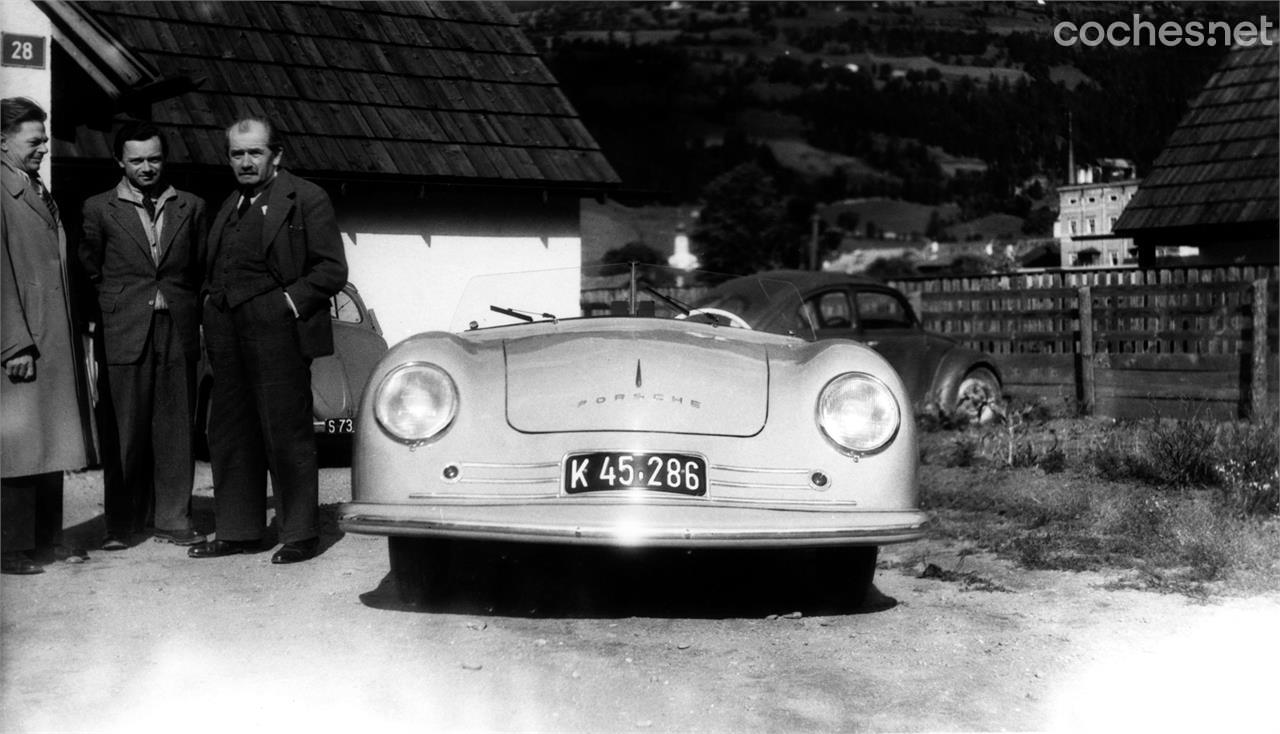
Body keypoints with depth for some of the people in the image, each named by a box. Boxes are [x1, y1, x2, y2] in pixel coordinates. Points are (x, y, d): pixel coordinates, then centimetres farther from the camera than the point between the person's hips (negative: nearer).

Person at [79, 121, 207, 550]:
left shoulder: (190, 207, 11)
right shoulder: (100, 209, 6)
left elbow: (201, 270, 12)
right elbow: (89, 273, 9)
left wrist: (191, 316, 4)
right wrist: (113, 309, 4)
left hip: (178, 333, 2)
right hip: (124, 334, -2)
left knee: (176, 430, 4)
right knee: (125, 431, 1)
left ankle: (174, 519, 11)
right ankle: (121, 524, 10)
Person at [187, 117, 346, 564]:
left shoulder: (306, 200, -3)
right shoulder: (230, 207, 19)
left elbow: (331, 271, -8)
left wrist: (289, 303, -14)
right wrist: (213, 310, 10)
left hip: (277, 333, -7)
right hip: (228, 336, 7)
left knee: (287, 436, -3)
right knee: (228, 436, 10)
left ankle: (301, 535, 6)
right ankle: (238, 532, 20)